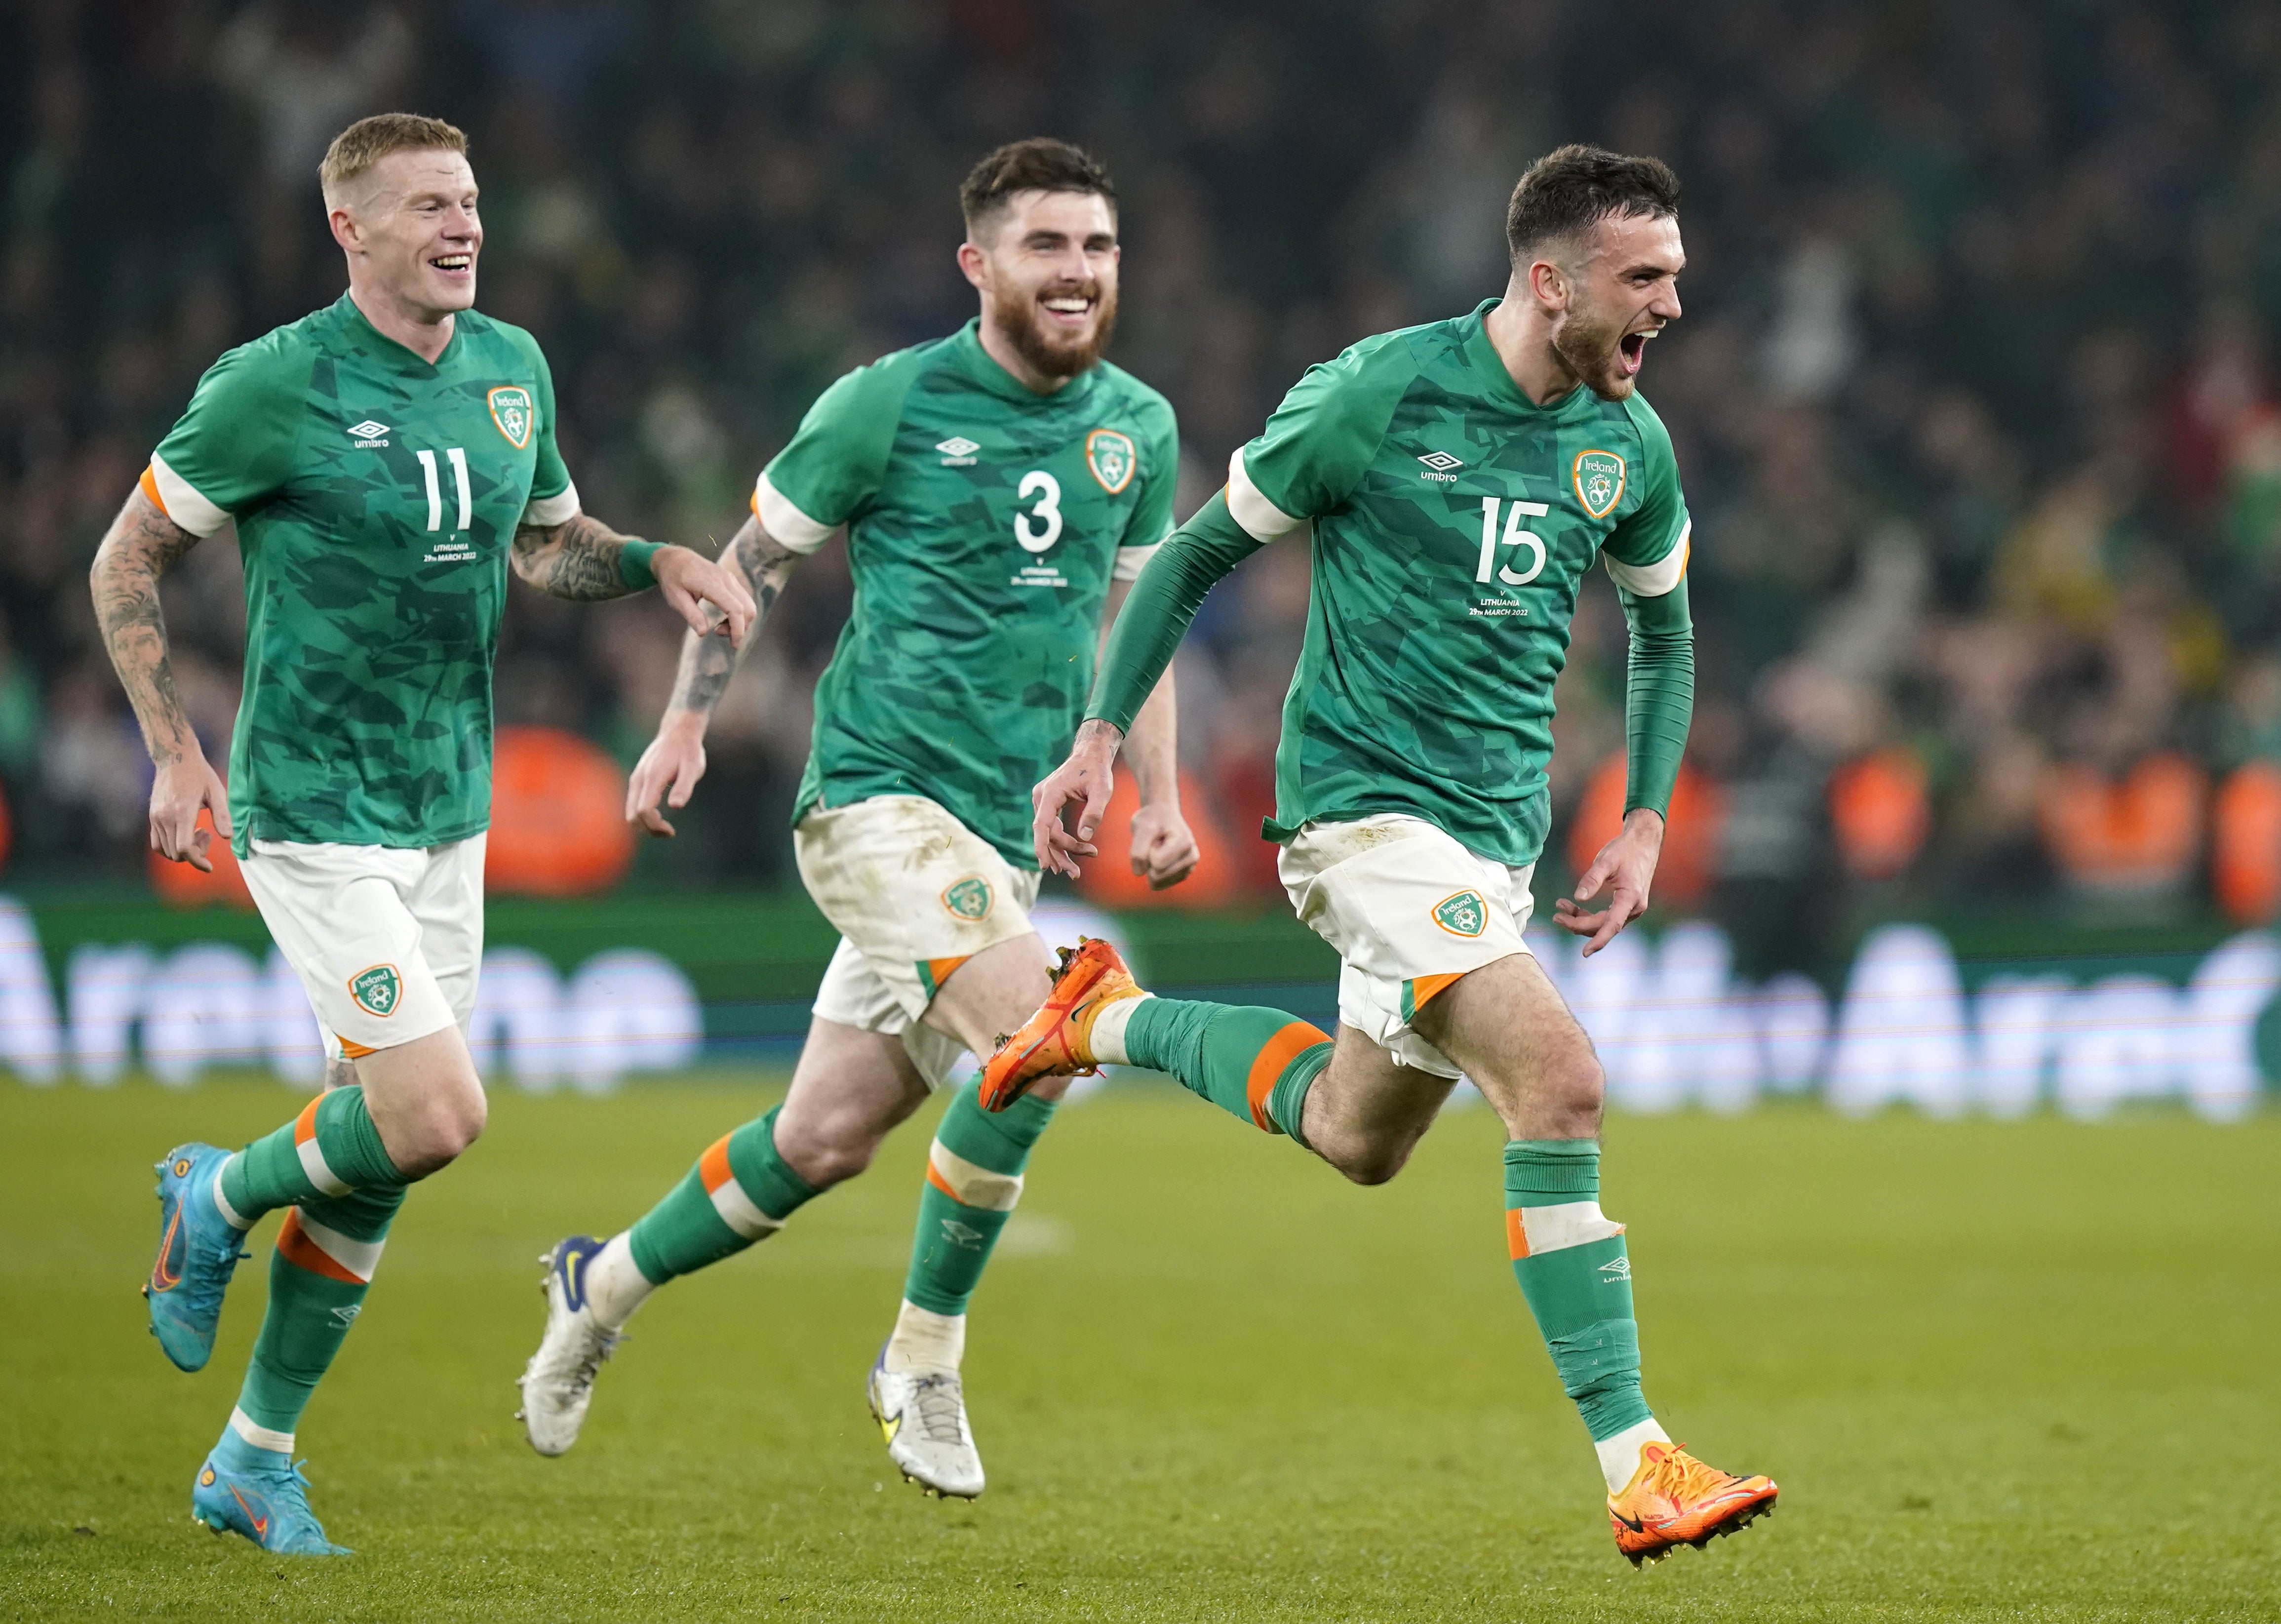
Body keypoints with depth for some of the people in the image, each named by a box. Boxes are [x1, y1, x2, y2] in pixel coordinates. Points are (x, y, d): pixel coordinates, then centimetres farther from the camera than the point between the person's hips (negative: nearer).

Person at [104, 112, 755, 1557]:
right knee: (436, 1119, -16)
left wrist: (656, 561, 1)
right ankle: (221, 1198, 15)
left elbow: (544, 539, 22)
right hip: (313, 813, -6)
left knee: (381, 1149, 8)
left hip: (451, 812, 6)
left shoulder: (512, 369, 5)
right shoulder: (278, 386, -14)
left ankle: (255, 1461, 21)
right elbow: (127, 561, -4)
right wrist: (177, 755, -10)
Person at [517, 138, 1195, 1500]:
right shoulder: (891, 405, -7)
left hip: (1005, 834, 6)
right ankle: (925, 1358, -9)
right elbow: (760, 553, 5)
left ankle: (606, 1287, 31)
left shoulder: (1140, 429, 8)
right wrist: (687, 722, 1)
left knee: (825, 1144, 7)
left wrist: (1160, 796, 11)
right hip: (880, 792, -6)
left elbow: (1132, 611, 20)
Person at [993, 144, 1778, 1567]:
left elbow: (1665, 634, 20)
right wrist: (1102, 734, -3)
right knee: (1561, 1081, -23)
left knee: (1357, 1140, 19)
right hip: (1364, 803, -7)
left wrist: (1646, 825, 11)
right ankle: (1636, 1467, -22)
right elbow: (1204, 549, 0)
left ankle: (1114, 1022, 41)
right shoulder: (1378, 395, -13)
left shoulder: (1630, 446, 3)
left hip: (1498, 833, 7)